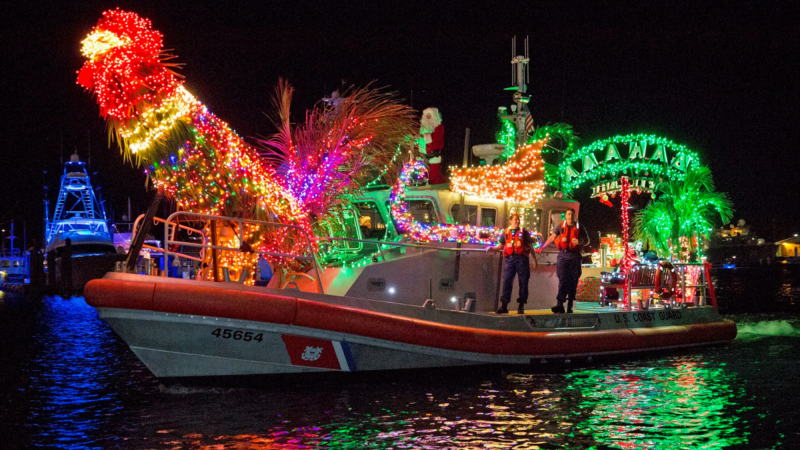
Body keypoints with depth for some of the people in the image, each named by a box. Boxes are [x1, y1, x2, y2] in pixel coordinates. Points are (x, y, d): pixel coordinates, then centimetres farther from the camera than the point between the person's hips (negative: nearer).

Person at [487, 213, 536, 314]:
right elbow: (500, 245, 17)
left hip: (521, 258, -1)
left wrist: (532, 259, 4)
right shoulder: (506, 233, 13)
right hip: (510, 259, 1)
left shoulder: (523, 232, 8)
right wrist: (491, 248, -1)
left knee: (523, 282, -1)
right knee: (507, 281, -3)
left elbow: (530, 246, 9)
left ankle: (521, 306, 6)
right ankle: (504, 306, 0)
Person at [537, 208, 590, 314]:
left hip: (574, 256, 0)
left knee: (573, 281, 0)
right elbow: (552, 237, 16)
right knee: (562, 279, -9)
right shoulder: (561, 226, 8)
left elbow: (587, 241, 11)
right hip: (563, 255, 0)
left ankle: (570, 306, 5)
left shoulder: (579, 227, 6)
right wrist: (541, 248, 17)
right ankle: (560, 305, -17)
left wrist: (580, 242, -11)